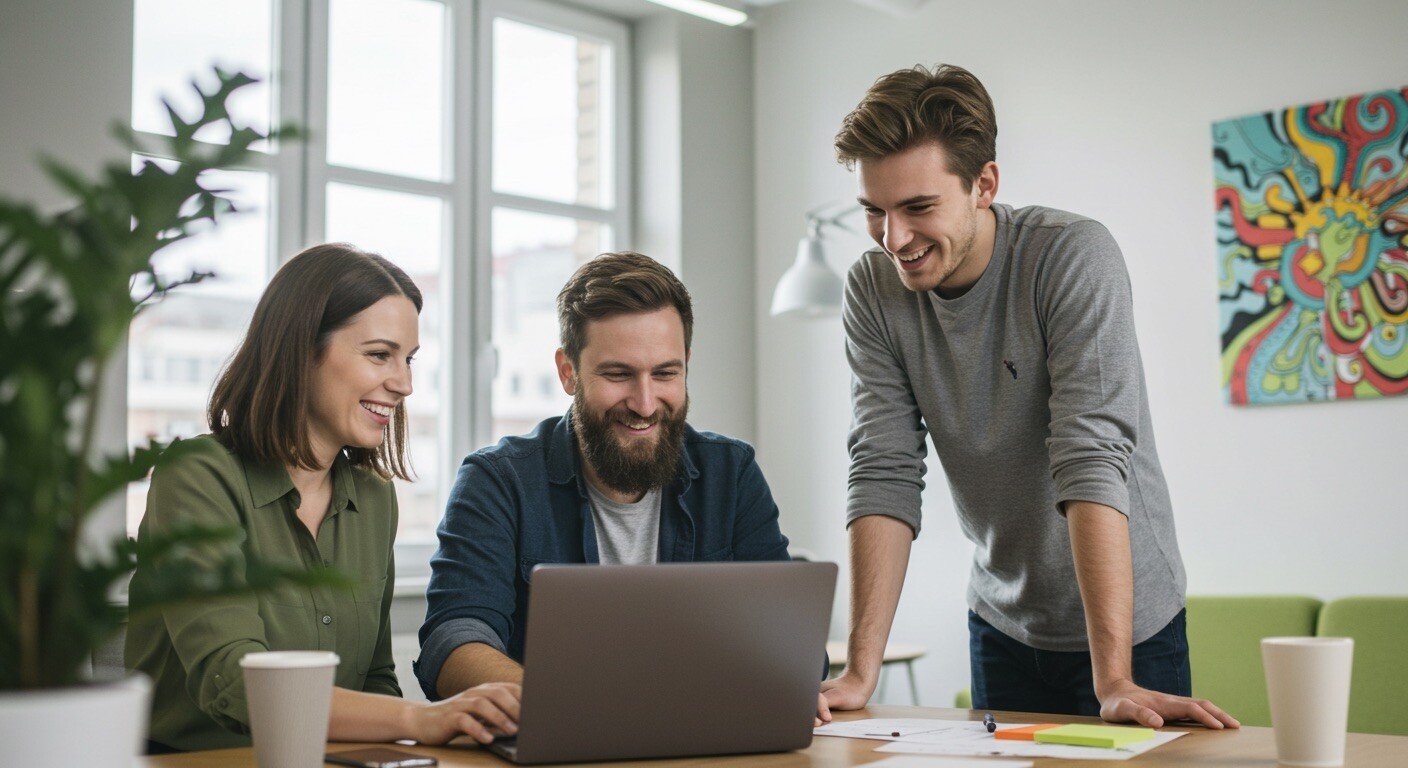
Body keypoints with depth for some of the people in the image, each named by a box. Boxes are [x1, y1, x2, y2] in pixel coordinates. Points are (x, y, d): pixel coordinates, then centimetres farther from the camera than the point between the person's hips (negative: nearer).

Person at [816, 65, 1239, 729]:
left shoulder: (1073, 257, -22)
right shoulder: (873, 290, -10)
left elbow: (1091, 460, -30)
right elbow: (885, 475, -14)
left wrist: (1114, 681, -34)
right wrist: (861, 670, -22)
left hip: (1127, 623, -3)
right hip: (1002, 623, 4)